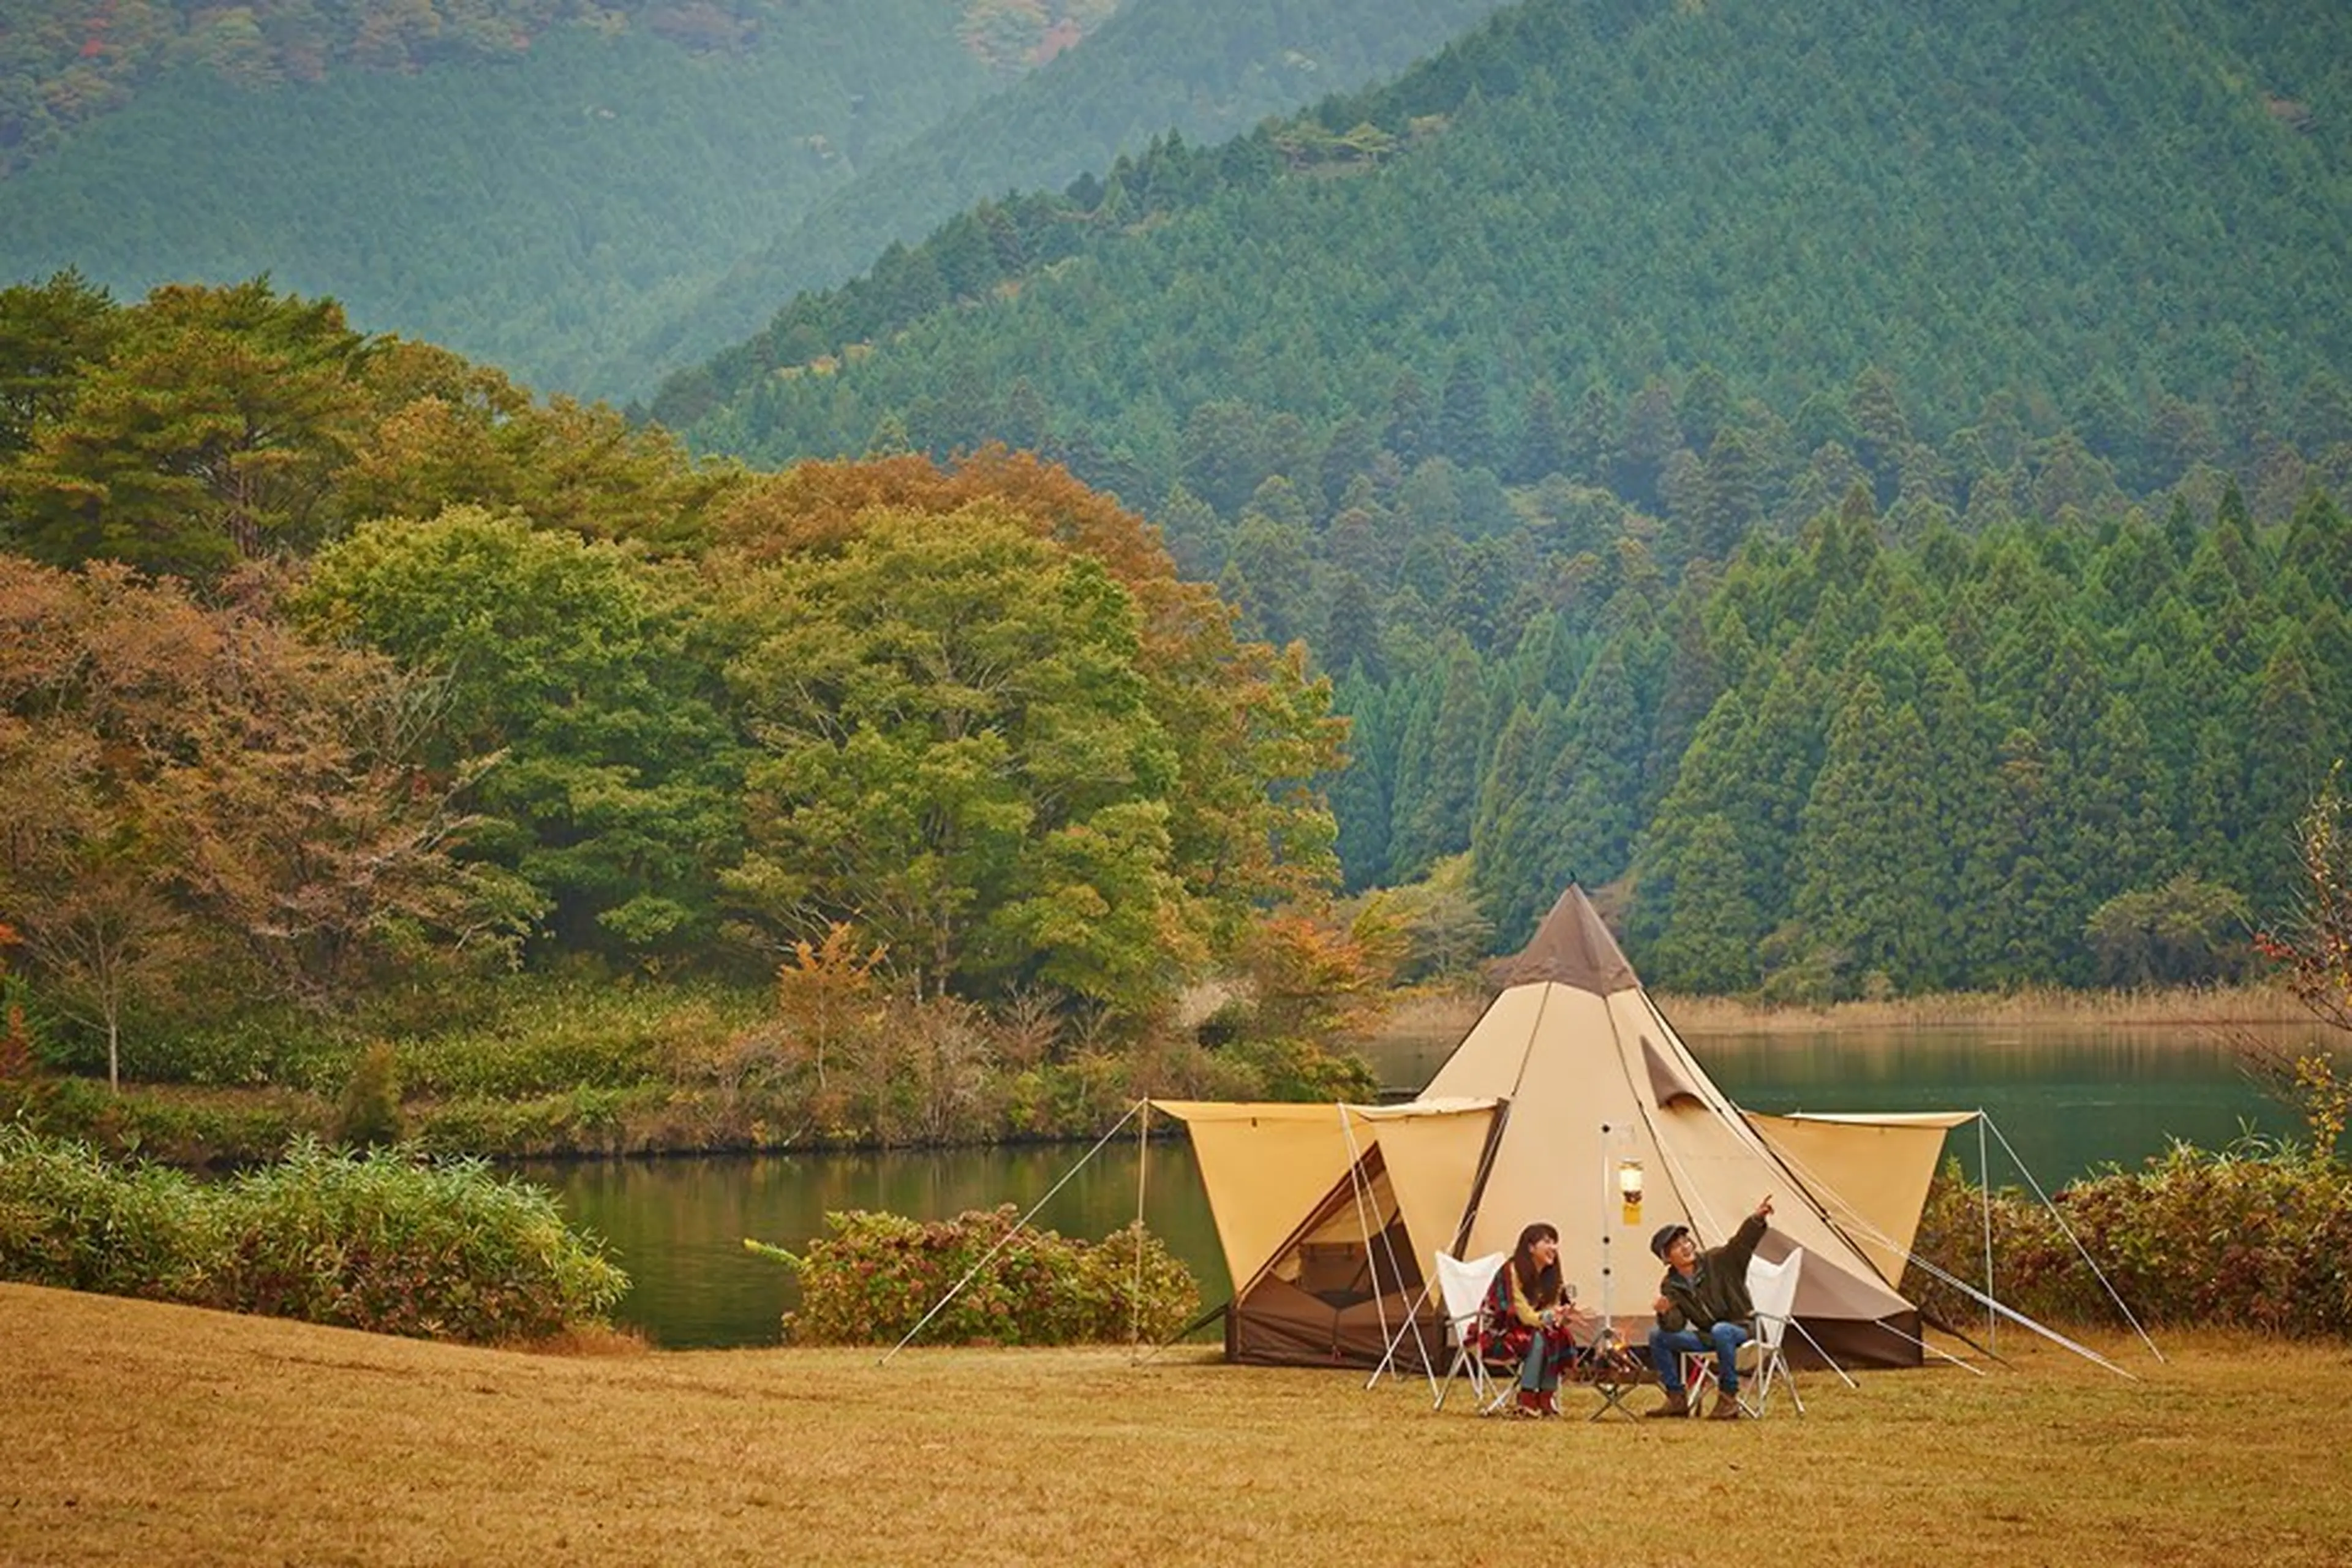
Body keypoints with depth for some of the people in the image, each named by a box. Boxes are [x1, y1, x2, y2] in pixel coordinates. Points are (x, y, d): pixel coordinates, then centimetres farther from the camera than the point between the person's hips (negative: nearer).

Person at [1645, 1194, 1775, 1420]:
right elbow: (1675, 1326, -13)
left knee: (1721, 1331, -40)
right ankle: (1677, 1399, -1)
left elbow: (1742, 1242, -27)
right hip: (1707, 1336, 5)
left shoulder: (1717, 1261, -11)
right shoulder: (1670, 1287, -3)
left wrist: (1757, 1220, -47)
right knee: (1658, 1336, -8)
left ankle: (1728, 1399, -30)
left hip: (1741, 1329, -5)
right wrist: (1665, 1314, -37)